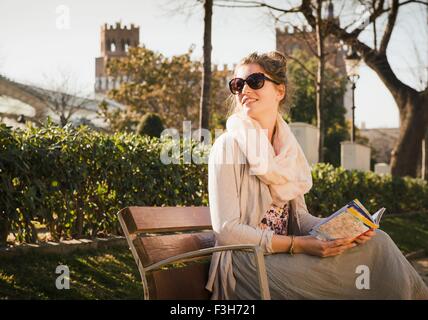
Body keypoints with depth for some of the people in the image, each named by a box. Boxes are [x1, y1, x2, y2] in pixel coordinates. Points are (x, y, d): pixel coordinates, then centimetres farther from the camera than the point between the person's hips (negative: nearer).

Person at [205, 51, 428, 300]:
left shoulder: (288, 146, 10)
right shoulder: (229, 146, -10)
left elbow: (298, 214, 12)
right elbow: (226, 230, -15)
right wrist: (297, 244, -21)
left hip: (284, 254, 6)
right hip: (246, 262, -6)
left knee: (376, 243, -8)